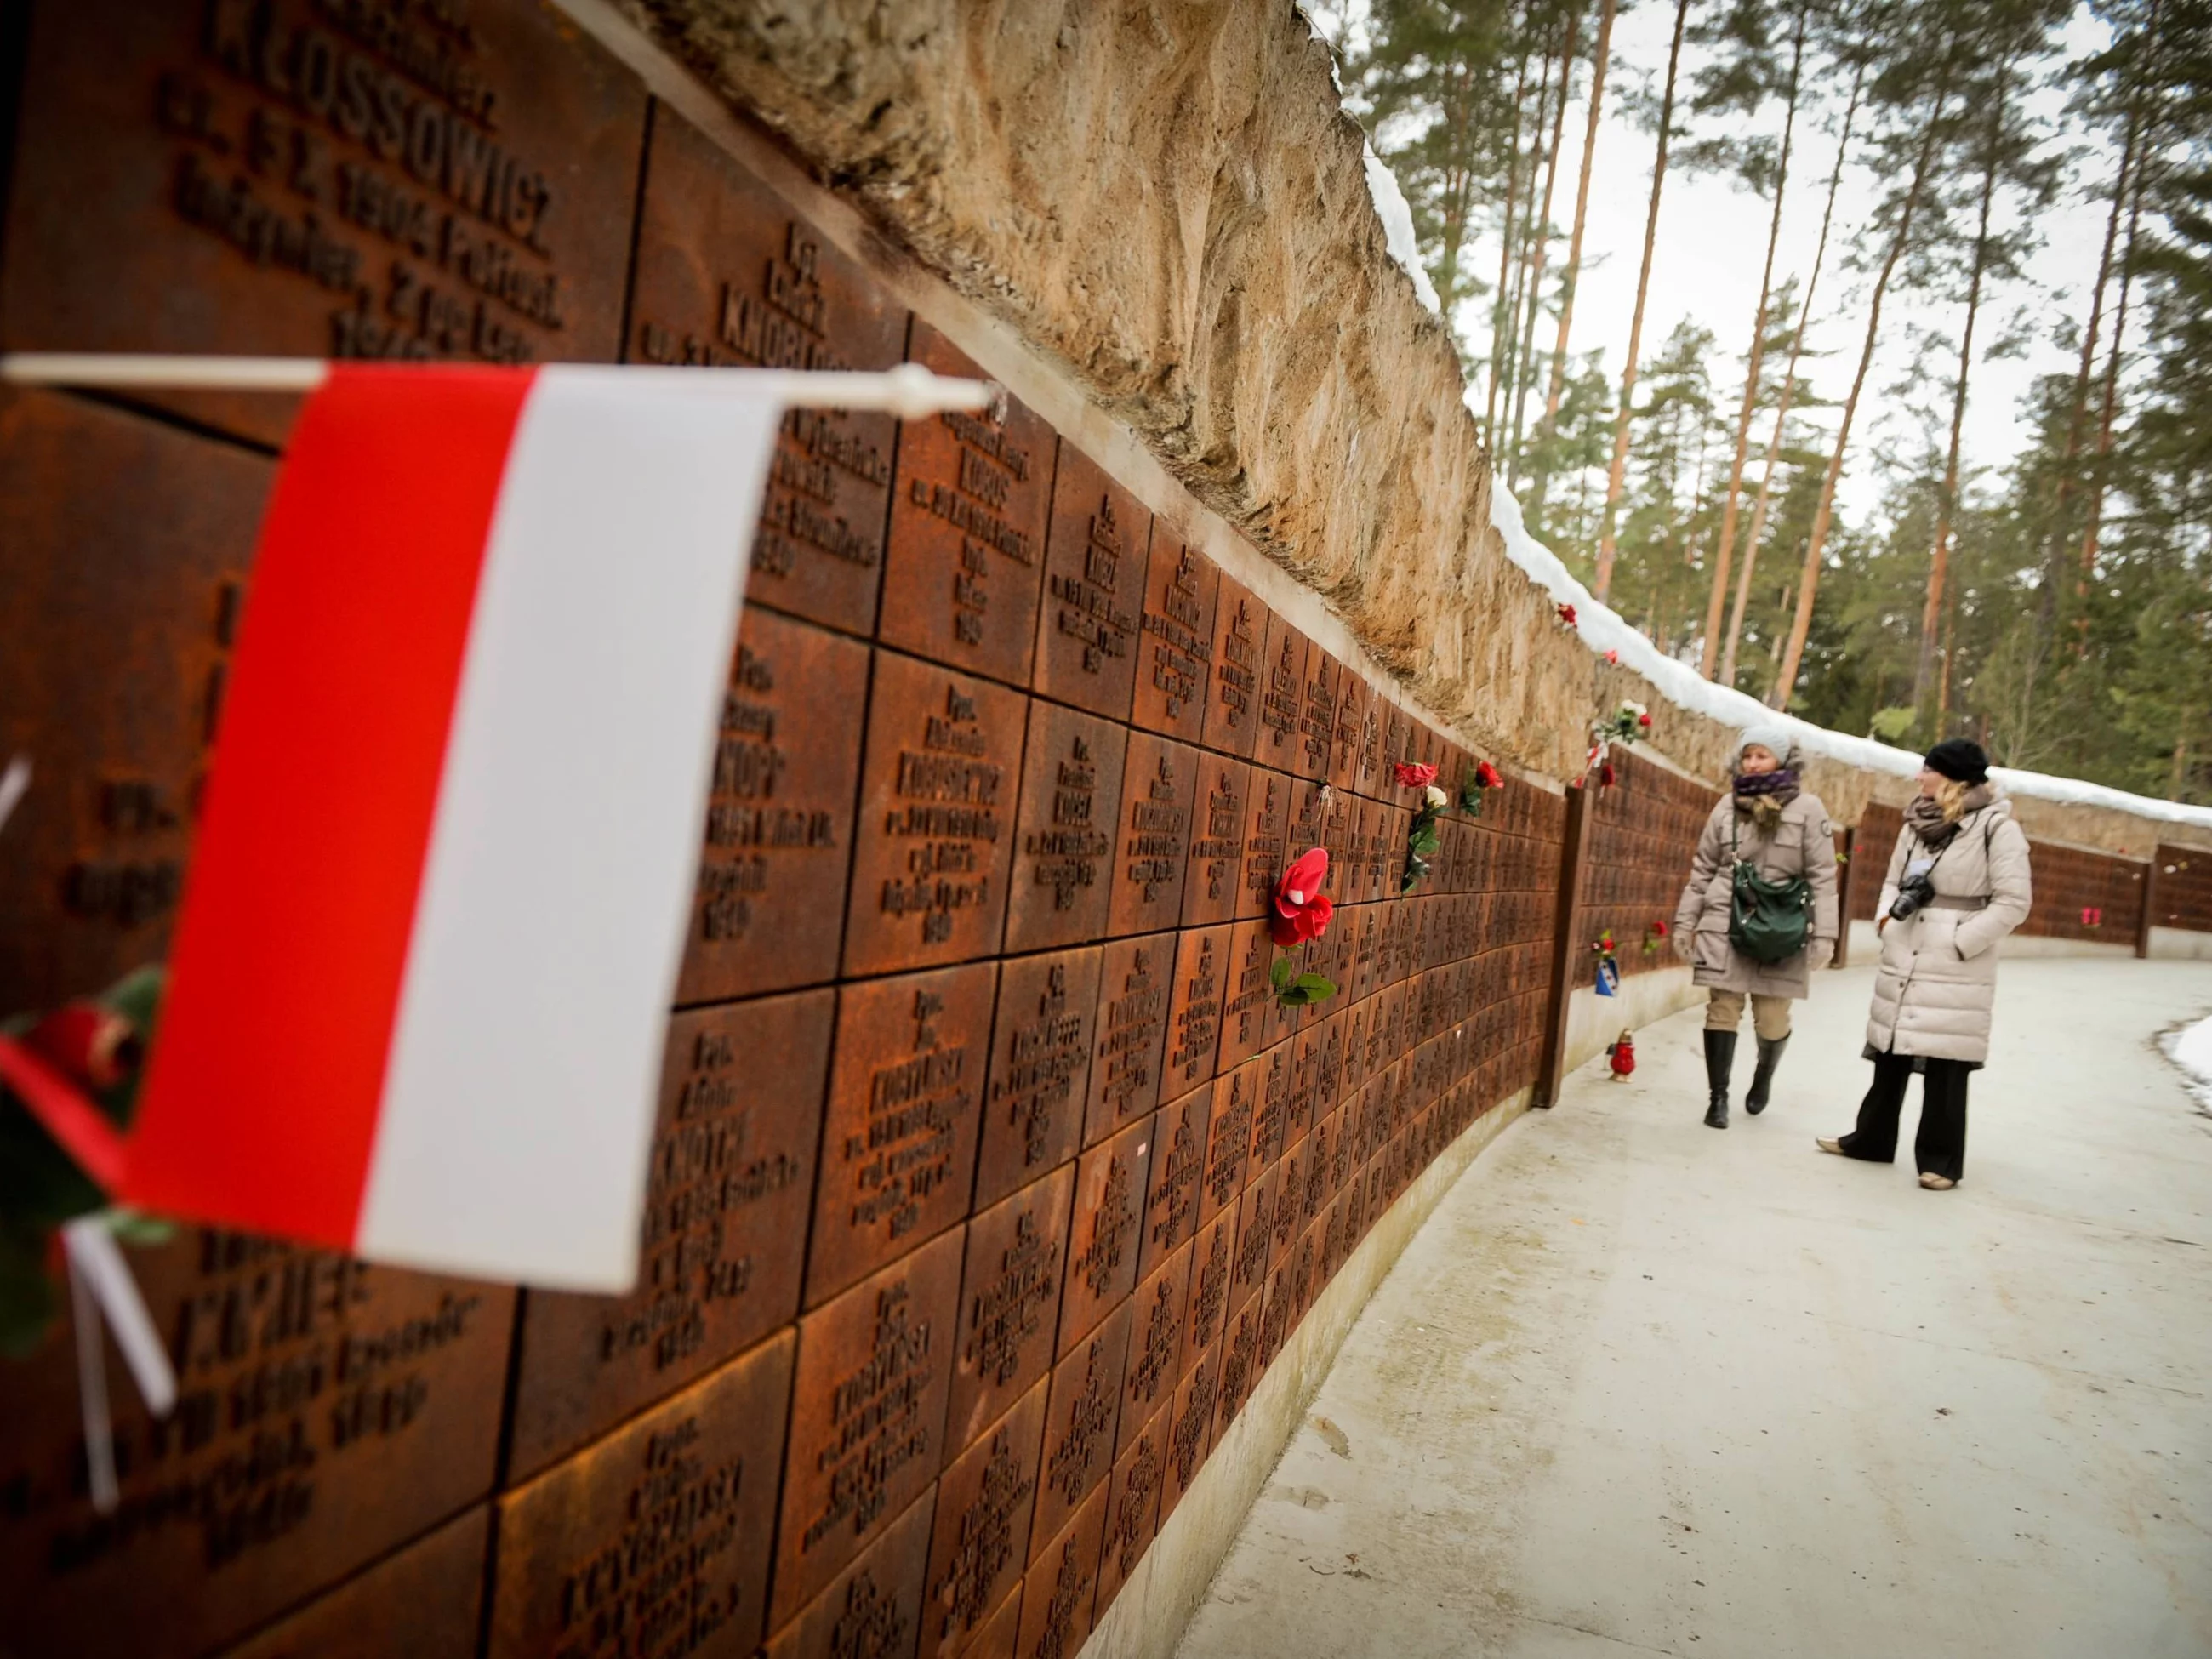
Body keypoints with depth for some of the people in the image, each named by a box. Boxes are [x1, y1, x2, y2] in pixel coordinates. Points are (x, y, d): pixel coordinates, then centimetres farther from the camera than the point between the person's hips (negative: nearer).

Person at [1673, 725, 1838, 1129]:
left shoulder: (1808, 808, 1)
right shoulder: (1728, 805, 9)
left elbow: (1822, 876, -2)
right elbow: (1703, 868, 13)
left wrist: (1823, 935, -8)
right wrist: (1685, 920, 10)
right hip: (1725, 927, 2)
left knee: (1772, 1019, 4)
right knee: (1722, 1011, -1)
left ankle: (1763, 1076, 34)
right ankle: (1718, 1098, 9)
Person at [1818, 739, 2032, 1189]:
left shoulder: (1997, 827, -9)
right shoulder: (1917, 823, 11)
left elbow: (2014, 902, -10)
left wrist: (1960, 943, -14)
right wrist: (1885, 917, 1)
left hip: (1955, 969, -6)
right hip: (1901, 959, 6)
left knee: (1945, 1066, -1)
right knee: (1889, 1054, 15)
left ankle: (1941, 1160, 11)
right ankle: (1872, 1139, 28)